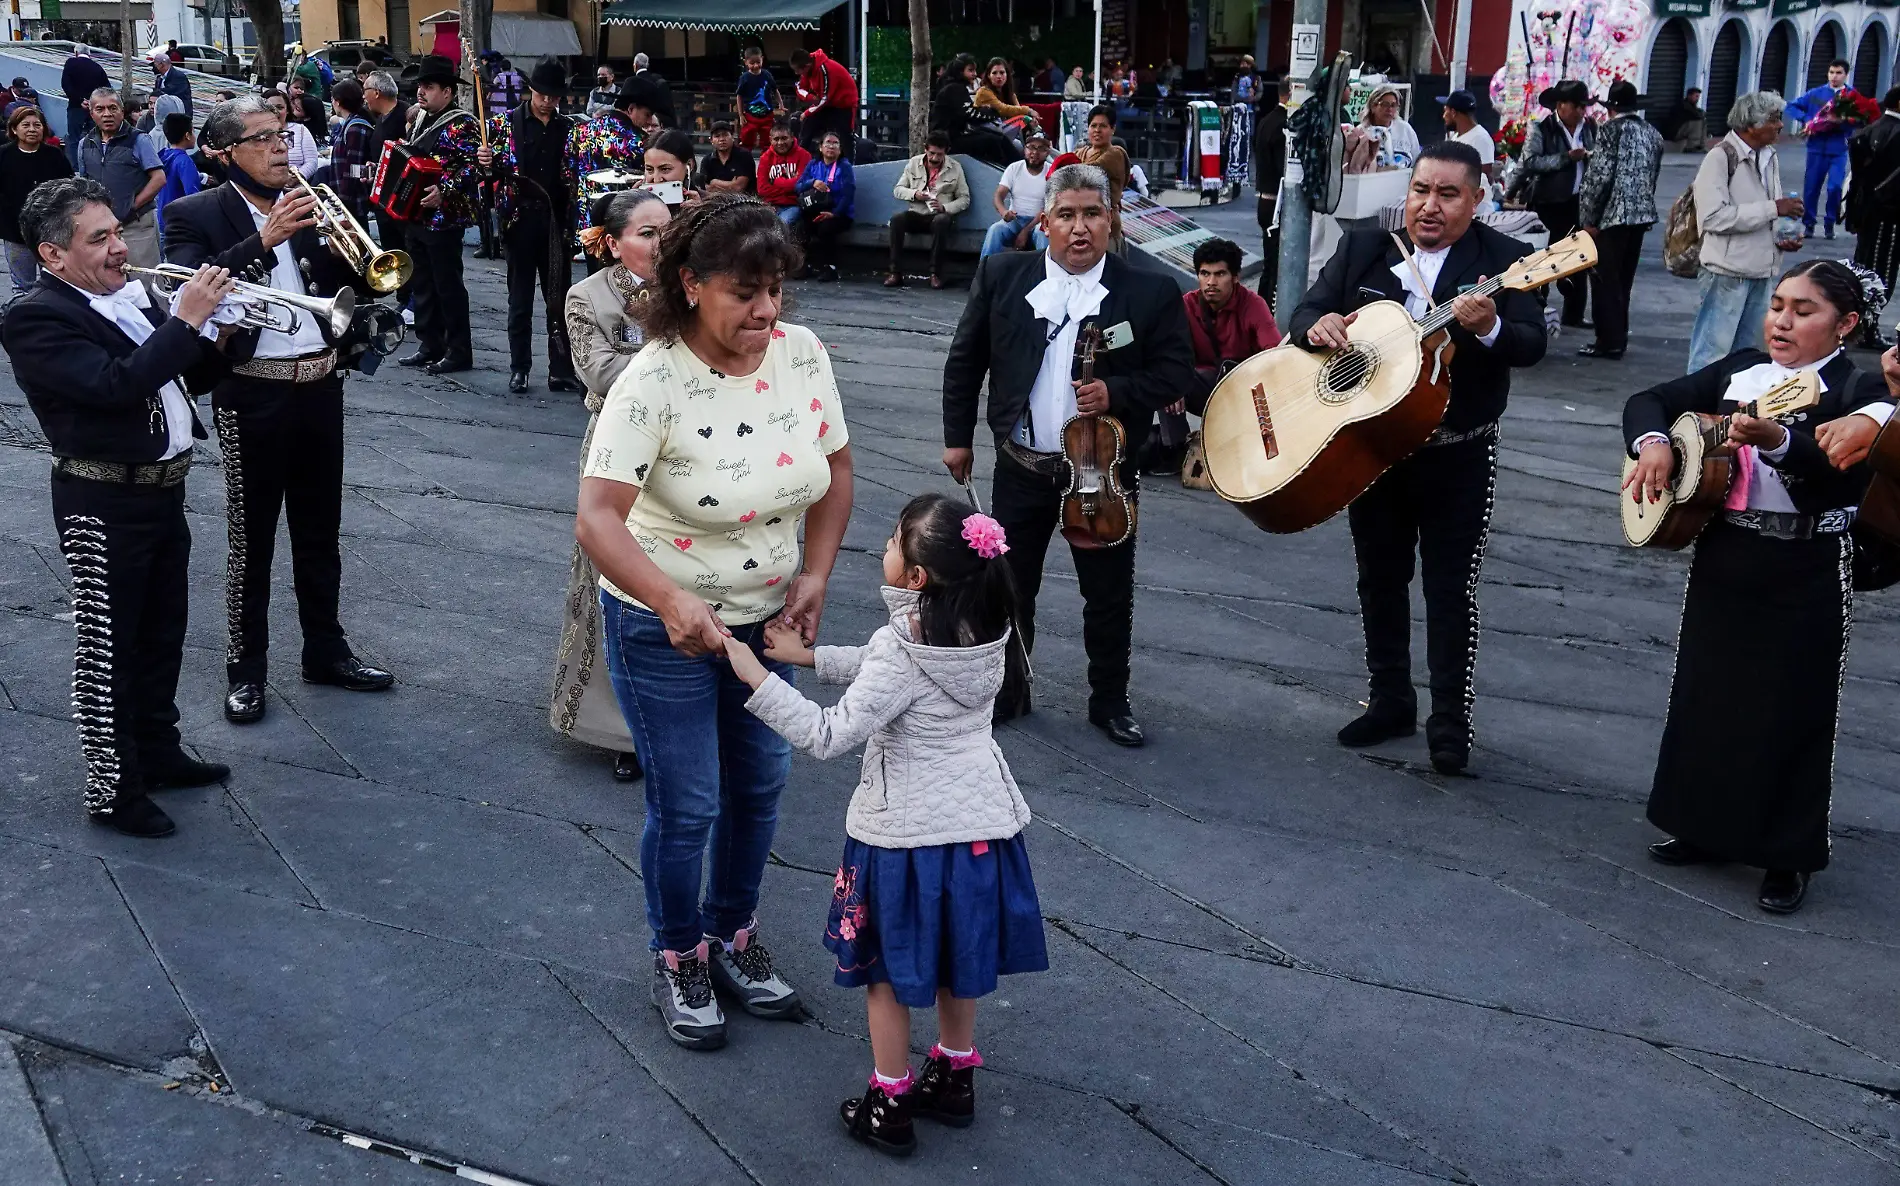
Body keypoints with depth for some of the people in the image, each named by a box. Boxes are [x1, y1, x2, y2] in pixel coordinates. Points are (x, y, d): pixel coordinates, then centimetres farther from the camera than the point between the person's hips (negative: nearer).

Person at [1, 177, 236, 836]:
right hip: (104, 504, -8)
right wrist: (184, 322, -26)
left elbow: (186, 379, 16)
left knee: (162, 633, 19)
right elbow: (114, 385, -29)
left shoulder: (131, 297, 9)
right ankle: (111, 790, 13)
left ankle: (157, 752, 36)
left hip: (162, 491, 8)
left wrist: (215, 333, -3)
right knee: (109, 648, 2)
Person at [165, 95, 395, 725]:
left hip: (319, 385, 5)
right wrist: (265, 239, -29)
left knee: (320, 532, 16)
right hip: (253, 394, -5)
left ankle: (326, 650, 30)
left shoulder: (306, 204, 8)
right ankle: (246, 670, 16)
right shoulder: (194, 215, -6)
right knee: (251, 539, 5)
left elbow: (350, 283, 8)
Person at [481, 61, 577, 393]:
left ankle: (561, 370, 9)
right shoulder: (506, 122, 3)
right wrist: (485, 162, -16)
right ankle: (519, 369, 13)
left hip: (557, 221, 1)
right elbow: (491, 169, 5)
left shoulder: (568, 128, 8)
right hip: (521, 219, -1)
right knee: (520, 300, 5)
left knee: (559, 300, 4)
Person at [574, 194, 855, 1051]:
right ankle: (678, 961, 30)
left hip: (765, 617, 6)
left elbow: (834, 470, 4)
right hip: (664, 627, -5)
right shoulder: (654, 382, -26)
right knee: (687, 805, 5)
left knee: (759, 785, 18)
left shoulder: (802, 353, -10)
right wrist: (674, 602, -47)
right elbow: (597, 518, -33)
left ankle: (733, 935, 42)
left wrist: (815, 574, -7)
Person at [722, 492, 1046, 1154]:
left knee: (889, 970, 12)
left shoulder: (902, 650, -27)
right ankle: (954, 1079, 39)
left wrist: (756, 677, -22)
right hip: (980, 820, 7)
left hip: (908, 832, -7)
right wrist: (811, 657, 14)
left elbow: (827, 737, -27)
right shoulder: (980, 632, -4)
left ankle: (889, 1107, 23)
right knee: (956, 958, 23)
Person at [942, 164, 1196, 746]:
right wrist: (958, 435, 6)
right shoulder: (1002, 275, -1)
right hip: (1022, 466, 2)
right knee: (1008, 586, 13)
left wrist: (1116, 392, -20)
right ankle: (1006, 692, 31)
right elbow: (965, 360, 7)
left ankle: (1110, 702, 27)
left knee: (1109, 596, 9)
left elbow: (1176, 373, -4)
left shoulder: (1150, 293, -7)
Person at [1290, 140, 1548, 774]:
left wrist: (1489, 329, -37)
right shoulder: (1364, 248, 3)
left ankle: (1450, 721, 11)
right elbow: (1305, 313, 2)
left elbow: (1532, 344, -16)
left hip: (1459, 455, -4)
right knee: (1379, 577, 14)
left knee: (1452, 586, 1)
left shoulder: (1504, 259, -7)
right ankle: (1390, 699, 30)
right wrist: (1317, 325, -21)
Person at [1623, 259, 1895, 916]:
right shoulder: (1737, 370, 7)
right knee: (1704, 692, 15)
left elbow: (1842, 477, -26)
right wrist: (1653, 442, -11)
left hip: (1807, 578, -5)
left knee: (1793, 712, 3)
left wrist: (1776, 441, -41)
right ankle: (1704, 826, 32)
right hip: (1721, 559, 6)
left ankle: (1788, 857, 17)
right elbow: (1648, 400, 10)